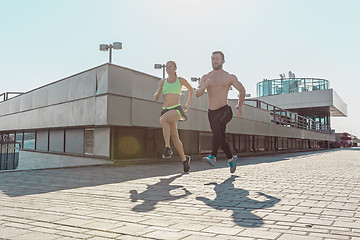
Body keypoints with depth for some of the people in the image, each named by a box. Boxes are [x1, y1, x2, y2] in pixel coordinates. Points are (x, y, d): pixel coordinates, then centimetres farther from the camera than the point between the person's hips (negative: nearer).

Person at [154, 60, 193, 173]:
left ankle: (167, 147, -29)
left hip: (177, 109, -4)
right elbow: (155, 98, 9)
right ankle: (184, 159, 25)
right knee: (175, 137, 6)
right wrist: (159, 90, -10)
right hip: (166, 110, 4)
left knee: (163, 119, -37)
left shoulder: (181, 80, 8)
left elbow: (191, 90, 26)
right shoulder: (162, 81, 13)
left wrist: (188, 103, 27)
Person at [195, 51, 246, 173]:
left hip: (224, 110, -4)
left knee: (217, 123, -37)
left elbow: (242, 90, 16)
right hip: (211, 112, 5)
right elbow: (197, 94, -4)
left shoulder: (229, 77, 1)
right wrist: (204, 86, -24)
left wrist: (240, 106, 16)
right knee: (221, 139, 11)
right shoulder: (205, 77, 8)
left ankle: (213, 156, -42)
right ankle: (231, 159, 36)